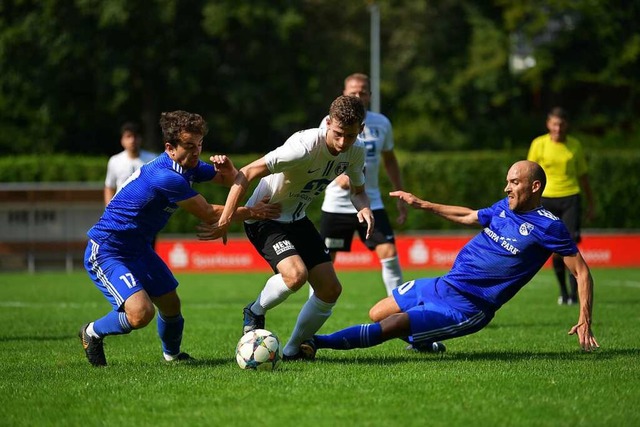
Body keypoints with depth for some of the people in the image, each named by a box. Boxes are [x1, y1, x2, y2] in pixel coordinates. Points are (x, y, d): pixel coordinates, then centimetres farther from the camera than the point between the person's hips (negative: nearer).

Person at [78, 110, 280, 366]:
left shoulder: (187, 165, 2)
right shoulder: (166, 177, -29)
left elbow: (232, 181, 13)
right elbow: (209, 215, -18)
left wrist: (227, 169, -11)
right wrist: (251, 213, -8)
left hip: (139, 248, 10)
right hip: (106, 251, -10)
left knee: (170, 304, 16)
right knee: (141, 313, -25)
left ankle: (172, 355, 44)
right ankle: (92, 333, 3)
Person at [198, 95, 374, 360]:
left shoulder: (356, 152, -8)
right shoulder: (305, 147, -31)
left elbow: (358, 191, 10)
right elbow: (246, 174, -30)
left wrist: (364, 208, -15)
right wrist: (224, 221, -32)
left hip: (296, 219, 7)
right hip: (263, 218, -7)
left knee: (330, 289, -1)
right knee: (296, 274, -30)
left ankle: (292, 350, 17)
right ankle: (255, 313, 1)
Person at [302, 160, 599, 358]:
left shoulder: (547, 227, -13)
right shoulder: (504, 207, 9)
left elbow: (582, 272, -9)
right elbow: (469, 216, 29)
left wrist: (585, 320, -20)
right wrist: (422, 205, 25)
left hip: (466, 309, -8)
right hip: (443, 286, 8)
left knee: (385, 328, -18)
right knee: (376, 314, 13)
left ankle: (316, 343, -12)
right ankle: (423, 343, 33)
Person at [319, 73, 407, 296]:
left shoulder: (381, 123, 5)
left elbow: (390, 161, 17)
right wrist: (337, 175, -34)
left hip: (371, 204, 2)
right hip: (336, 205, -2)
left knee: (389, 253, -11)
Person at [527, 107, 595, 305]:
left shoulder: (575, 145, 5)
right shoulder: (539, 144, 0)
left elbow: (583, 176, 14)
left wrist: (590, 204, 16)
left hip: (571, 199, 0)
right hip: (547, 199, 0)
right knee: (556, 249, 3)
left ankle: (574, 293, -11)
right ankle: (563, 291, 21)